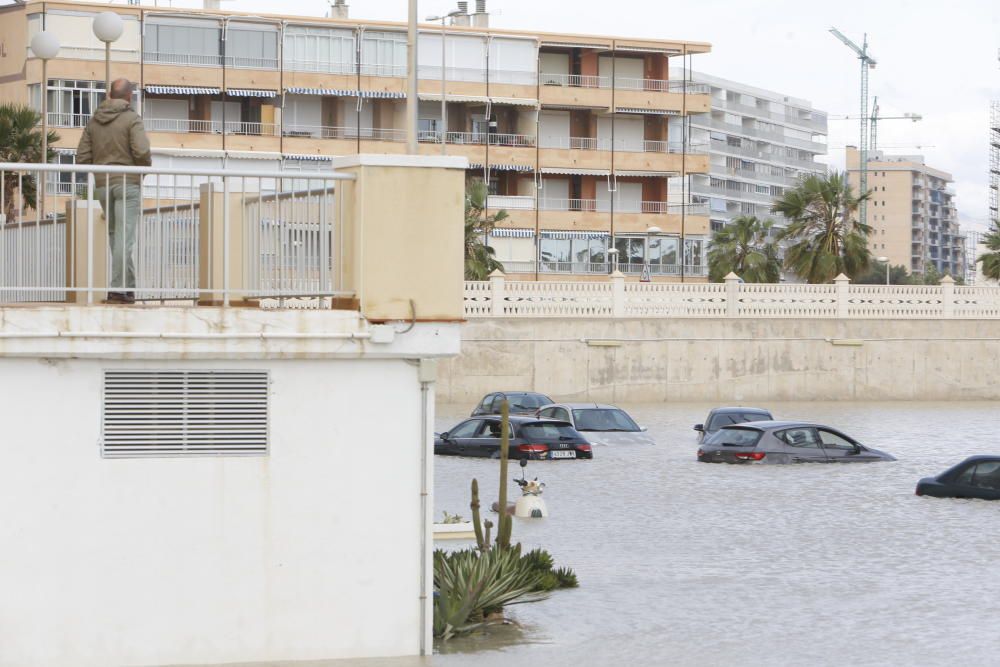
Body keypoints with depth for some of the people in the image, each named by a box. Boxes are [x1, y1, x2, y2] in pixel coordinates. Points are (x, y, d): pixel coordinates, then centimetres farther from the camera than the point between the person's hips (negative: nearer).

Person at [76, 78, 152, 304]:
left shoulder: (94, 121, 9)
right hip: (128, 183, -5)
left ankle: (128, 286, 17)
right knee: (124, 237, -6)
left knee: (115, 236, 15)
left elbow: (82, 157, 5)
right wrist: (145, 169, 1)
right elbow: (142, 152, -19)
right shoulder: (132, 119, -7)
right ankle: (118, 288, -10)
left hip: (102, 184, 5)